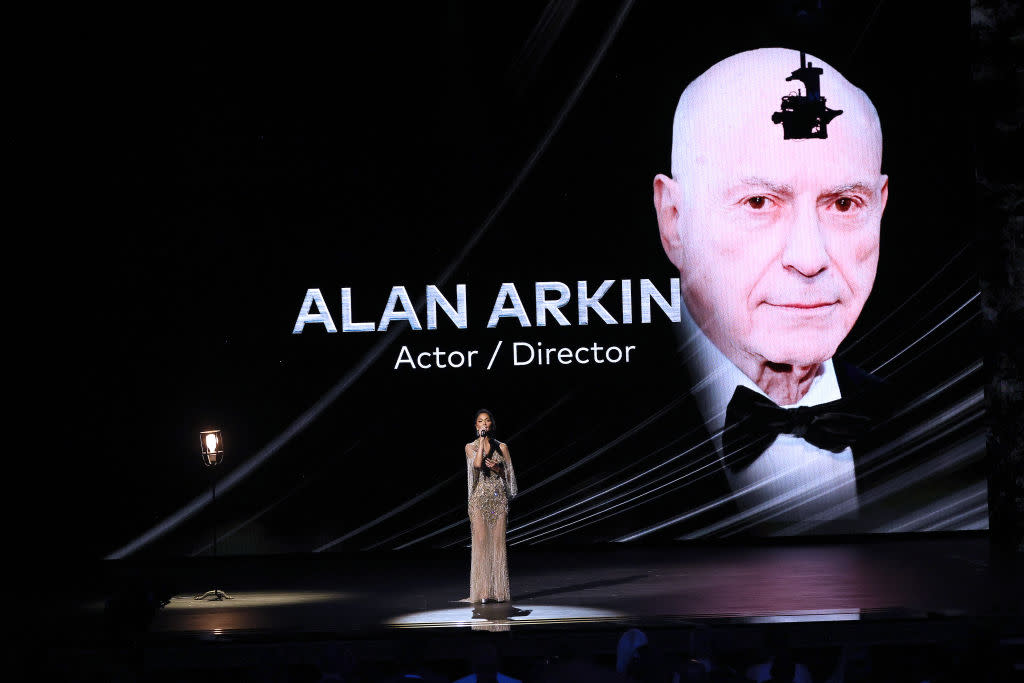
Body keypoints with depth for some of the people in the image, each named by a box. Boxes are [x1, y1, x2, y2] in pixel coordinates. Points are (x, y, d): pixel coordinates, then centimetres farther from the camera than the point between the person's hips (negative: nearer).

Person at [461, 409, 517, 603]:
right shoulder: (471, 447, 4)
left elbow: (509, 474, 9)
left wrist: (496, 468, -9)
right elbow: (477, 464, -16)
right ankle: (482, 592, -4)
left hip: (499, 498, 1)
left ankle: (499, 590, 2)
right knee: (481, 542, -5)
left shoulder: (502, 447, 8)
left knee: (498, 542, -1)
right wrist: (482, 440, -12)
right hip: (480, 498, -1)